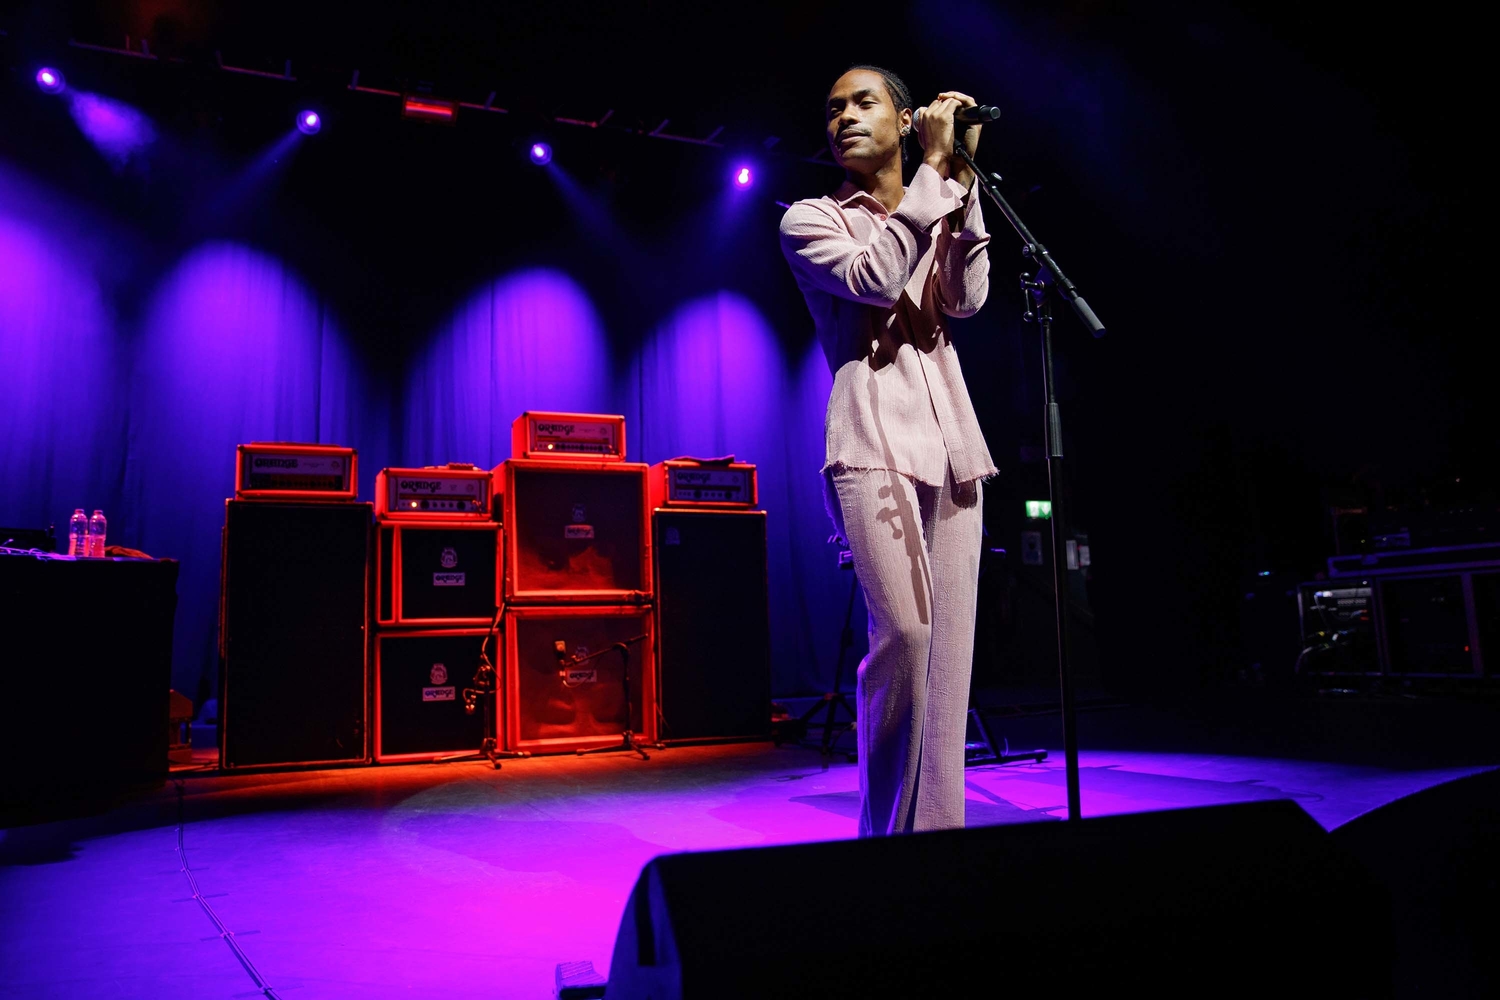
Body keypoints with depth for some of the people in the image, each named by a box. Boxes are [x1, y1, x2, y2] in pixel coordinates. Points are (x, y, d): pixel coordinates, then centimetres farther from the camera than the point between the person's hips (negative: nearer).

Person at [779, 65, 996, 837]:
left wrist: (962, 178, 0)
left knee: (950, 642, -2)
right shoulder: (811, 220, 10)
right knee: (904, 632, -20)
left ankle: (935, 832, 7)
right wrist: (933, 168, -6)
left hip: (950, 443, 5)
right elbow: (873, 277, -11)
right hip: (873, 443, -5)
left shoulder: (941, 217, 22)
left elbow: (966, 298, 2)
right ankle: (885, 833, -4)